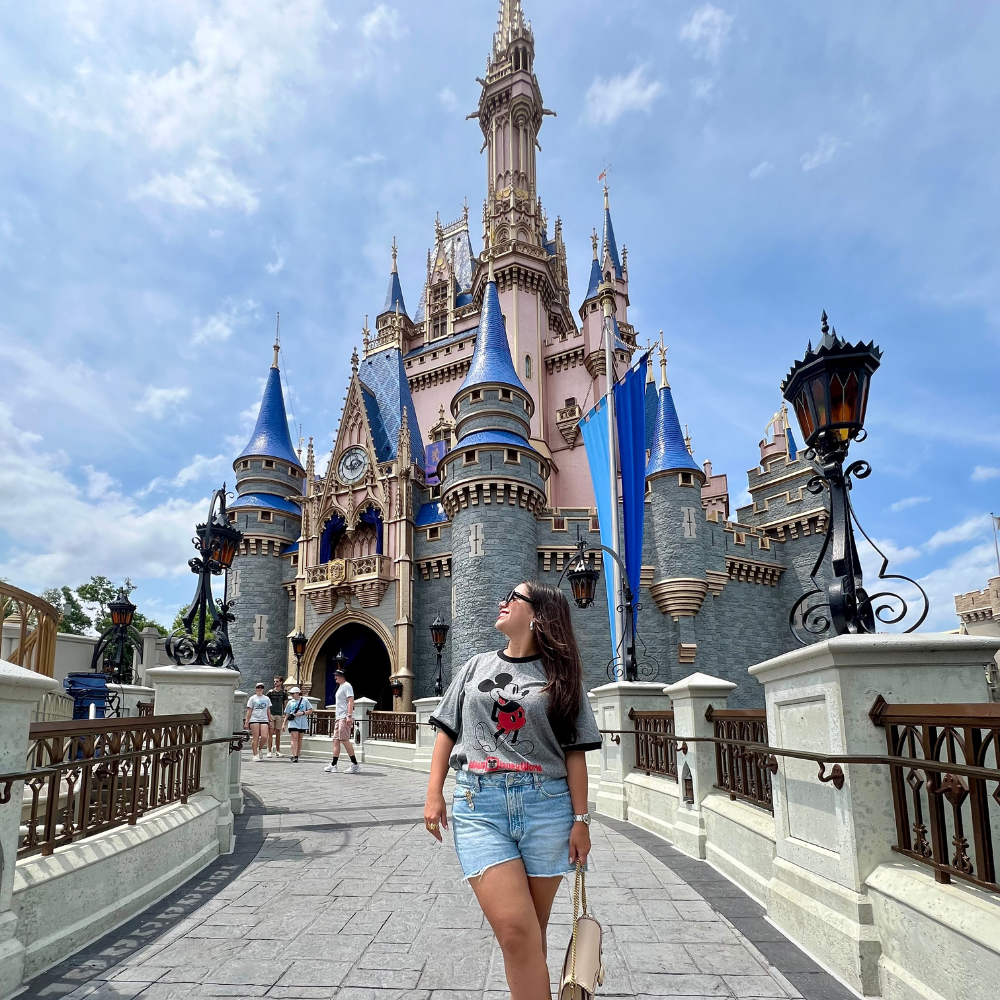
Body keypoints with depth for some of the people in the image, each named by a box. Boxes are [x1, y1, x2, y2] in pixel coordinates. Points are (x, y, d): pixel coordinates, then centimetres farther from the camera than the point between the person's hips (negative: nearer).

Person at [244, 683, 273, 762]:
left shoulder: (266, 698, 17)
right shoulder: (252, 698, 7)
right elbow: (249, 711, 4)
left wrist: (270, 720, 17)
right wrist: (246, 722, -1)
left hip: (264, 720, 3)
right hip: (254, 720, -3)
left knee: (264, 737, -11)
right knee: (255, 737, -5)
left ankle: (260, 749, 16)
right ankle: (255, 755, 3)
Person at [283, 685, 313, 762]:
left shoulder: (305, 700, 3)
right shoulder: (290, 702, 9)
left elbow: (310, 711, 2)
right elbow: (287, 714, 11)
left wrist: (302, 713, -11)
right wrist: (284, 724, 6)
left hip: (302, 723, 0)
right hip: (293, 723, 0)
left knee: (299, 739, 7)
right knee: (294, 738, -11)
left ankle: (296, 755, 18)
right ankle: (294, 757, -16)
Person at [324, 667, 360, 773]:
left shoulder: (346, 686, -8)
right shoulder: (340, 687, 21)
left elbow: (351, 701, -18)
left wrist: (349, 716, -26)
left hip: (345, 717, -10)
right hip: (339, 717, 10)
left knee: (344, 739, -14)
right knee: (336, 740, 7)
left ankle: (355, 764, -11)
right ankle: (333, 765, 10)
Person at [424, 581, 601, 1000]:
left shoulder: (560, 676, 5)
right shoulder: (477, 666, 12)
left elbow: (574, 753, 4)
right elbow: (447, 731, 13)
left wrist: (581, 820, 0)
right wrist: (434, 793, 5)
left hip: (546, 807, 0)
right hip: (479, 806, 1)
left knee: (532, 932, 8)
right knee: (514, 929, -12)